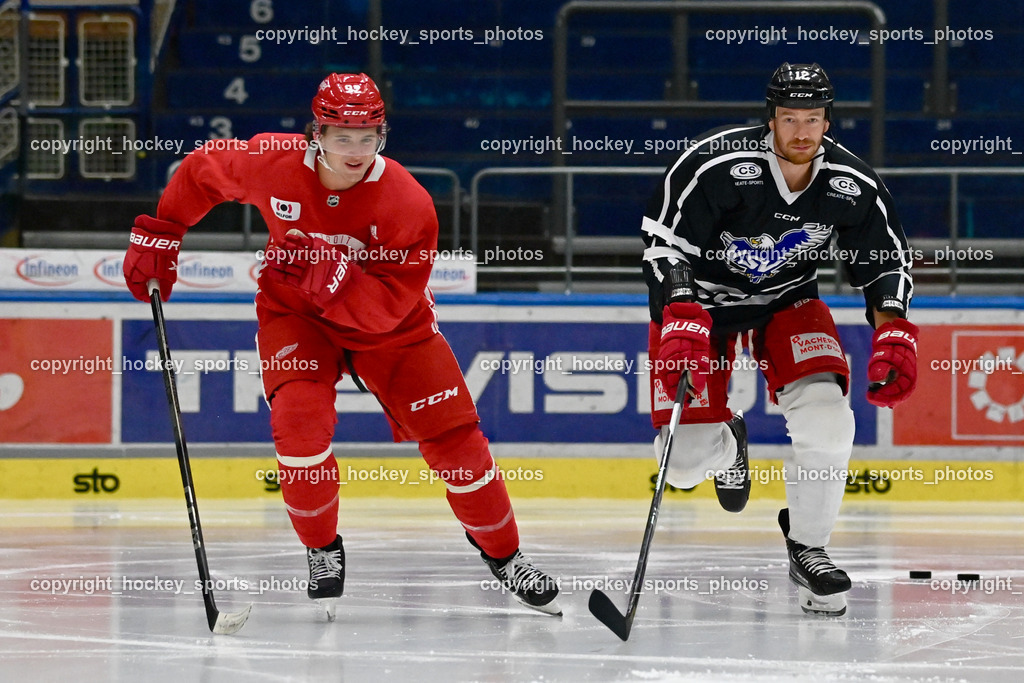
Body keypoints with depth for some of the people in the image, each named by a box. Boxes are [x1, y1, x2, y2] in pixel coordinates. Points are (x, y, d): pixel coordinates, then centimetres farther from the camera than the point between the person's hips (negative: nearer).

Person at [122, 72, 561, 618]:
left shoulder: (408, 204, -28)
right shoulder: (271, 164, -22)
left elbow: (387, 307, -29)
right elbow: (202, 171, -1)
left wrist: (327, 274, -42)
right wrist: (157, 237, 0)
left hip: (389, 326, 0)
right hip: (294, 314, 0)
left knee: (454, 439, -4)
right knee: (299, 420, -25)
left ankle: (503, 555, 18)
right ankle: (323, 551, -1)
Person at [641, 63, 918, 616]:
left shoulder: (854, 186, -16)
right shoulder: (714, 166, -29)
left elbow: (884, 263, -3)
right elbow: (664, 245, -25)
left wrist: (893, 335, -18)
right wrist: (679, 327, -35)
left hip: (789, 300, 2)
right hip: (702, 300, -2)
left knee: (826, 420, -23)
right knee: (686, 462, -9)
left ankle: (808, 549, 0)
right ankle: (726, 442, 32)